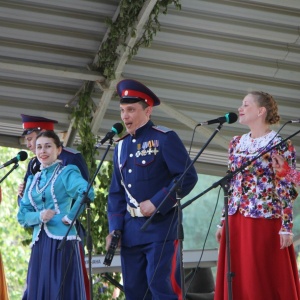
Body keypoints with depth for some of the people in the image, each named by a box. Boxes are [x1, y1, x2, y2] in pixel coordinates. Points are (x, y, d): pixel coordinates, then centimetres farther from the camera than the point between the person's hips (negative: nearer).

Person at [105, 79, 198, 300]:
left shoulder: (165, 139, -5)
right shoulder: (121, 147, 16)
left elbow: (188, 177, -12)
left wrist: (156, 203, -17)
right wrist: (115, 228, 6)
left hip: (160, 226, -7)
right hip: (131, 230, 7)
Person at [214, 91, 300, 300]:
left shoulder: (280, 145, -6)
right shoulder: (237, 144, 14)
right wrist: (223, 222, 14)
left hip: (265, 222, -7)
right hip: (236, 222, 7)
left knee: (268, 283, -3)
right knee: (237, 282, 7)